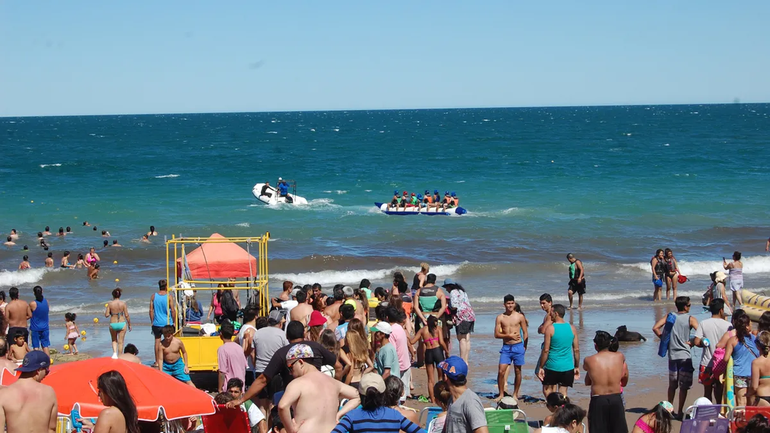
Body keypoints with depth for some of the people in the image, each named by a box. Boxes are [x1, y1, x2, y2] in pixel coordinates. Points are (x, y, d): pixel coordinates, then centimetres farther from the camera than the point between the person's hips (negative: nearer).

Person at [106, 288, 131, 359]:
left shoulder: (110, 304, -7)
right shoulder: (123, 304, -7)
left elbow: (106, 315, -6)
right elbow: (126, 315, -5)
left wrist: (106, 310, 14)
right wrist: (129, 324, 6)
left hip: (113, 324, 0)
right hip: (122, 323, 0)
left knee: (114, 340, 21)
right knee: (120, 342, 9)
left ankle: (114, 353, -1)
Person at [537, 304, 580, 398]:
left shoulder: (550, 328, -10)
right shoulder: (572, 328, 2)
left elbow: (546, 350, -10)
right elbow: (576, 349, 5)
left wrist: (541, 367, -4)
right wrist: (577, 367, 15)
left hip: (552, 366, -4)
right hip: (568, 367, 4)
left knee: (547, 390, 12)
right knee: (563, 392, 9)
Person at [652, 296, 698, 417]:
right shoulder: (690, 319, -6)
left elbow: (655, 328, -4)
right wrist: (692, 342, -5)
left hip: (672, 355, 4)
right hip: (685, 356, -4)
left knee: (672, 385, 17)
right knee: (684, 387, 3)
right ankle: (680, 412, 3)